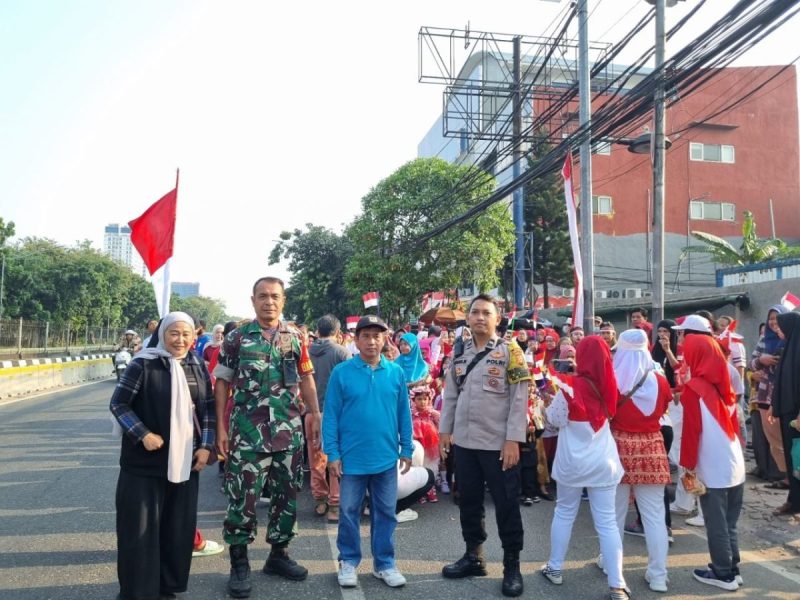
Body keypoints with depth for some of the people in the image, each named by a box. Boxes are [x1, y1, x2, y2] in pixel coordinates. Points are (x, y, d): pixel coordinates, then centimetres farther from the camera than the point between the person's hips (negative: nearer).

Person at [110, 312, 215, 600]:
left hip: (186, 462, 4)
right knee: (140, 529, 4)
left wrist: (206, 446, 0)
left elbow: (209, 409, 10)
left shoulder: (199, 368, 6)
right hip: (145, 462, -4)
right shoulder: (142, 365, -9)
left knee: (180, 528, 12)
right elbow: (119, 404, -7)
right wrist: (143, 434, -17)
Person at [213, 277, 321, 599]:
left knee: (287, 495, 11)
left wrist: (315, 416, 6)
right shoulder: (237, 338, -1)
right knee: (243, 497, 1)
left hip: (289, 431, 3)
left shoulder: (295, 337, 7)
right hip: (248, 433, -3)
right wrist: (221, 428, -3)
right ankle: (239, 564, 17)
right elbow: (222, 382, 1)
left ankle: (278, 554, 28)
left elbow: (306, 379, 13)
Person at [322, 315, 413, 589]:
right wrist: (332, 453, -7)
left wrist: (406, 449, 5)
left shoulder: (396, 372, 0)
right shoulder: (341, 372, -8)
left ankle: (384, 563, 28)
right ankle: (348, 561, 29)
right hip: (351, 458, -2)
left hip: (386, 458, 2)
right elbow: (331, 415, -5)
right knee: (349, 512, 12)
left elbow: (404, 413, 6)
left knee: (385, 513, 13)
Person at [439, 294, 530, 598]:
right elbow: (450, 395, 13)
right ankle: (473, 556, 31)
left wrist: (513, 440, -14)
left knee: (506, 505, 5)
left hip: (498, 444, -4)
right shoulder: (459, 353, 8)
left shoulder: (510, 351, -6)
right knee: (468, 501, 15)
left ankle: (511, 566, 20)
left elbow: (520, 399, -10)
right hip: (464, 442, 5)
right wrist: (445, 429, 9)